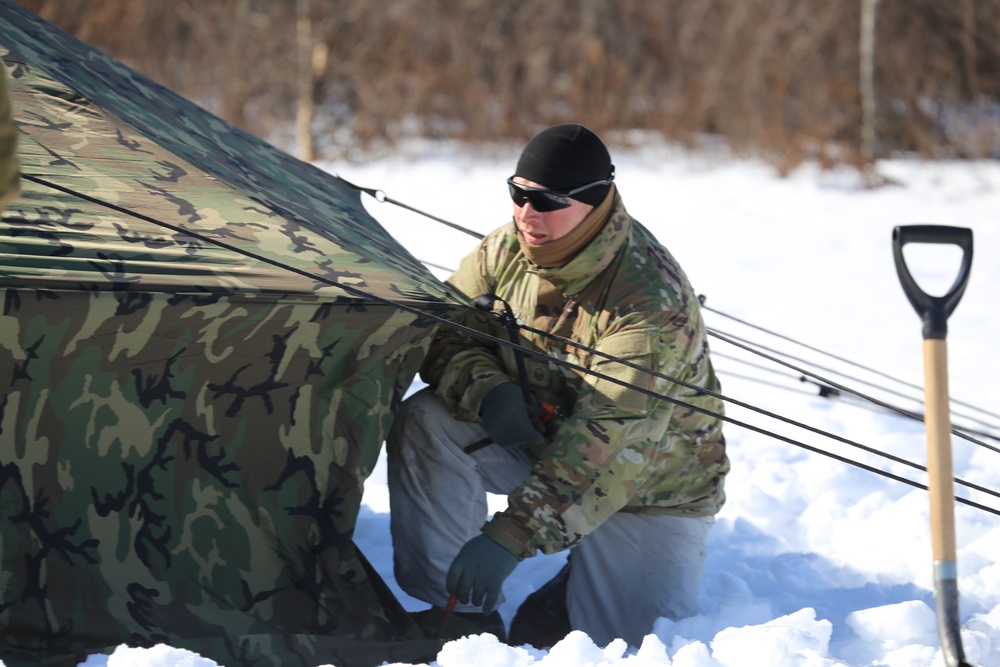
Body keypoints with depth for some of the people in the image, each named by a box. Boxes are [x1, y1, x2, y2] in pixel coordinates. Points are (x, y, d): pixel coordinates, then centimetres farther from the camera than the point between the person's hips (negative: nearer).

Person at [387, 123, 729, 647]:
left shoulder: (652, 304, -33)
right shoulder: (507, 250, -12)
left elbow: (606, 449, -38)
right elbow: (444, 333, -3)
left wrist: (510, 538, -45)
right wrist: (486, 393, -27)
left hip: (649, 482, -5)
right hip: (537, 439, 5)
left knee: (625, 647, -18)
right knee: (424, 422, -21)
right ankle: (459, 612, -12)